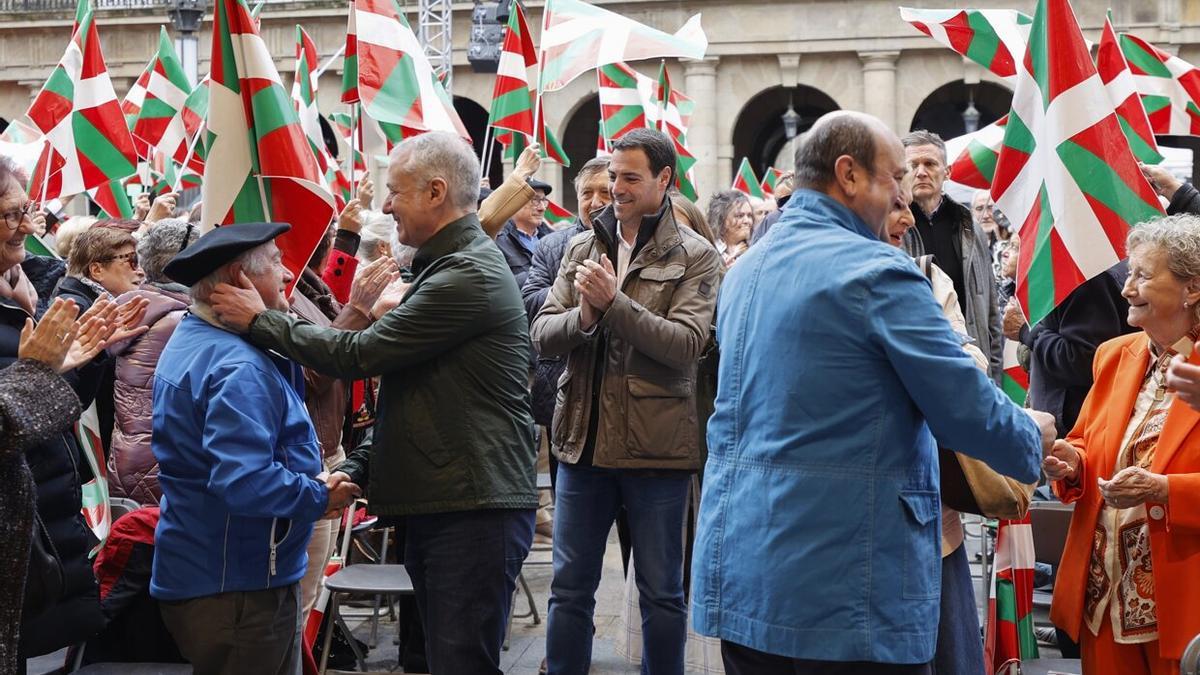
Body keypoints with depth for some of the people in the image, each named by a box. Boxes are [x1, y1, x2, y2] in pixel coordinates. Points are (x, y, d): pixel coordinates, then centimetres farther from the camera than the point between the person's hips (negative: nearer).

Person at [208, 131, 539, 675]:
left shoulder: (469, 276, -16)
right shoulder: (444, 268, 19)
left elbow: (360, 355, -17)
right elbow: (406, 394, 21)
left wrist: (260, 322, -7)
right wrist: (357, 469, 10)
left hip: (475, 512, -10)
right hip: (436, 506, 10)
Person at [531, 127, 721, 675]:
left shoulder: (694, 256, -4)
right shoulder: (582, 248, 9)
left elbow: (686, 343, -16)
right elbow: (542, 335, 3)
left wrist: (613, 301, -21)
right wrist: (584, 315, -17)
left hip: (656, 445, -4)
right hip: (583, 439, 4)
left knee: (662, 592, 9)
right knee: (569, 588, 12)